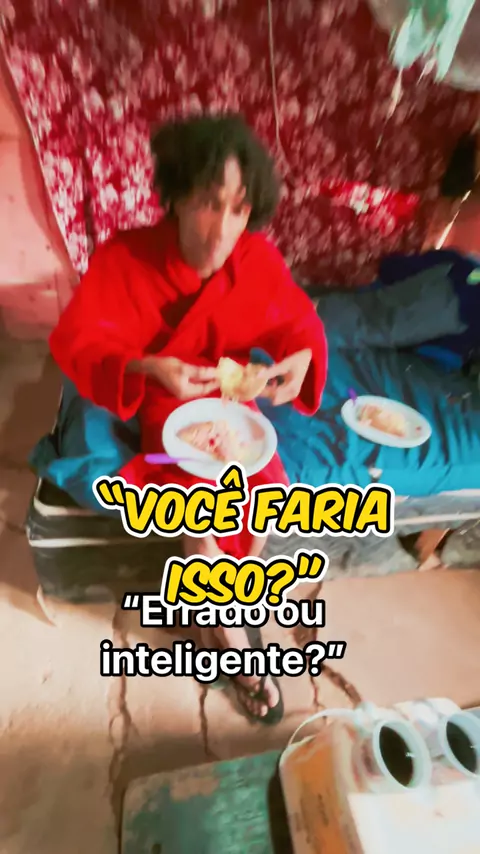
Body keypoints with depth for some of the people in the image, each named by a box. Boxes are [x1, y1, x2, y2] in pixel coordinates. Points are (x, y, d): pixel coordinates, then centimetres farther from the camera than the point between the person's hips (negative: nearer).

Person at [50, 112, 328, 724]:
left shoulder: (259, 258, -12)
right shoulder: (122, 258, -20)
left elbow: (299, 322, -1)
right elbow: (76, 342, -16)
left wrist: (301, 358, -25)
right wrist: (146, 369, -34)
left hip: (231, 399, 3)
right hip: (163, 404, -2)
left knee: (268, 490, -17)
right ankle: (233, 637, 9)